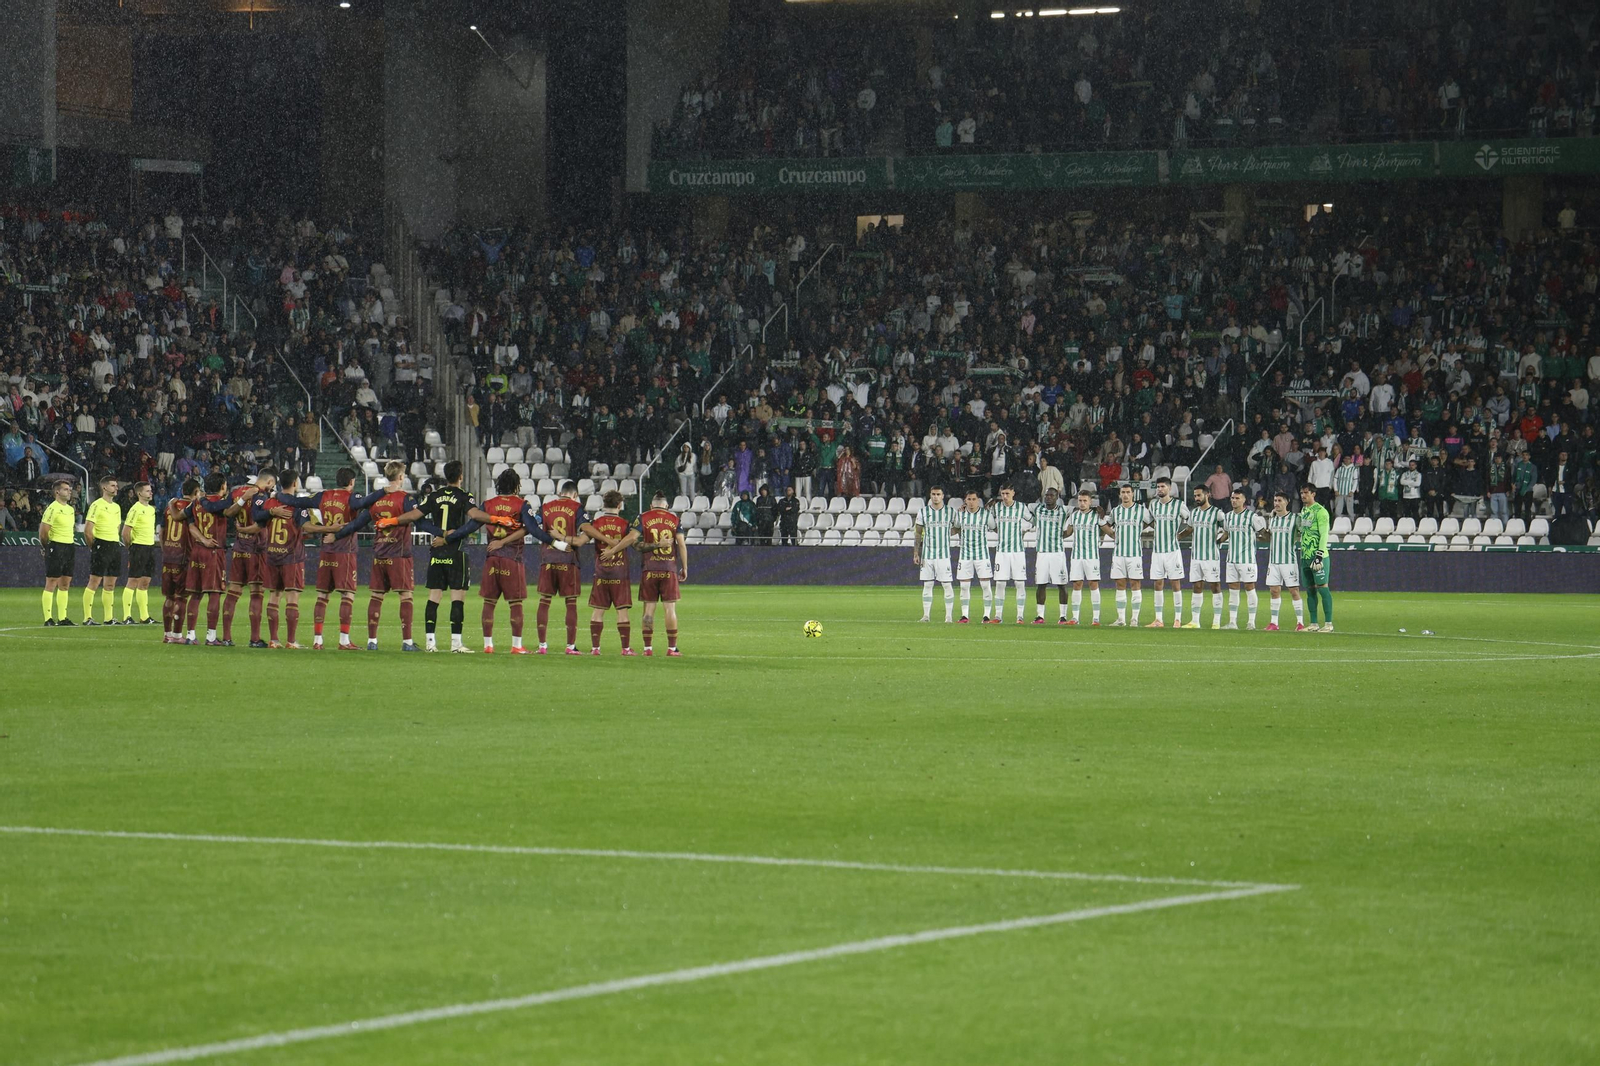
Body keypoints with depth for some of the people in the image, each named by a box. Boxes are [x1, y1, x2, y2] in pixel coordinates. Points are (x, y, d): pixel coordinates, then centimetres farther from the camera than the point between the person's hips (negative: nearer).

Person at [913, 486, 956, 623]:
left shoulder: (949, 512, 2)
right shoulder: (923, 512, 5)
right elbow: (917, 533, 7)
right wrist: (916, 553, 3)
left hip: (944, 554, -1)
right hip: (927, 554, 1)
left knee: (947, 584, -5)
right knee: (927, 584, 3)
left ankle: (949, 615, 0)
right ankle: (926, 614, 9)